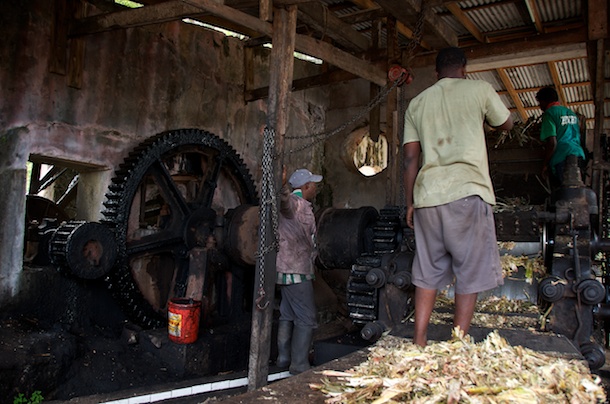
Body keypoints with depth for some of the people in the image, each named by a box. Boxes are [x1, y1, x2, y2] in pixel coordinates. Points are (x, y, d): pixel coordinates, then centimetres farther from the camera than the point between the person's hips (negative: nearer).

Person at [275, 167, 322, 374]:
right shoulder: (298, 203, -13)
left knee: (287, 316, 15)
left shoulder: (300, 206, 17)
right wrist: (282, 188, -53)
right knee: (306, 319, -5)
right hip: (297, 271, -10)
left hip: (287, 270, 10)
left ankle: (284, 359, 22)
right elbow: (285, 203, -36)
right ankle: (299, 365, -1)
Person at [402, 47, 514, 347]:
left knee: (428, 271, 11)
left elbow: (410, 158, 10)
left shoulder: (417, 102, 15)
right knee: (470, 272, 4)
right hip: (467, 190, -3)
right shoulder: (479, 89, 7)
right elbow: (506, 123, 23)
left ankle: (419, 341, 12)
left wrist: (409, 203, 14)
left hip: (427, 193, 4)